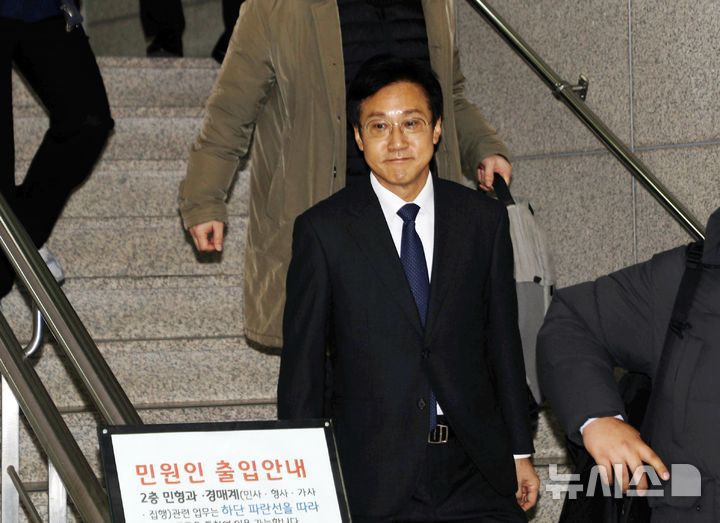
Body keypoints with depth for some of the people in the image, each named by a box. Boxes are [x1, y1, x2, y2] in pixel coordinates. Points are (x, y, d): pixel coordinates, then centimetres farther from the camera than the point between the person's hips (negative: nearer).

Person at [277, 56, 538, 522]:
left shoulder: (484, 218, 6)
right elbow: (302, 365, 1)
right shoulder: (323, 230, -2)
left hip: (476, 468, 2)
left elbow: (504, 340, 10)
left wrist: (520, 452, 11)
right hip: (369, 476, -2)